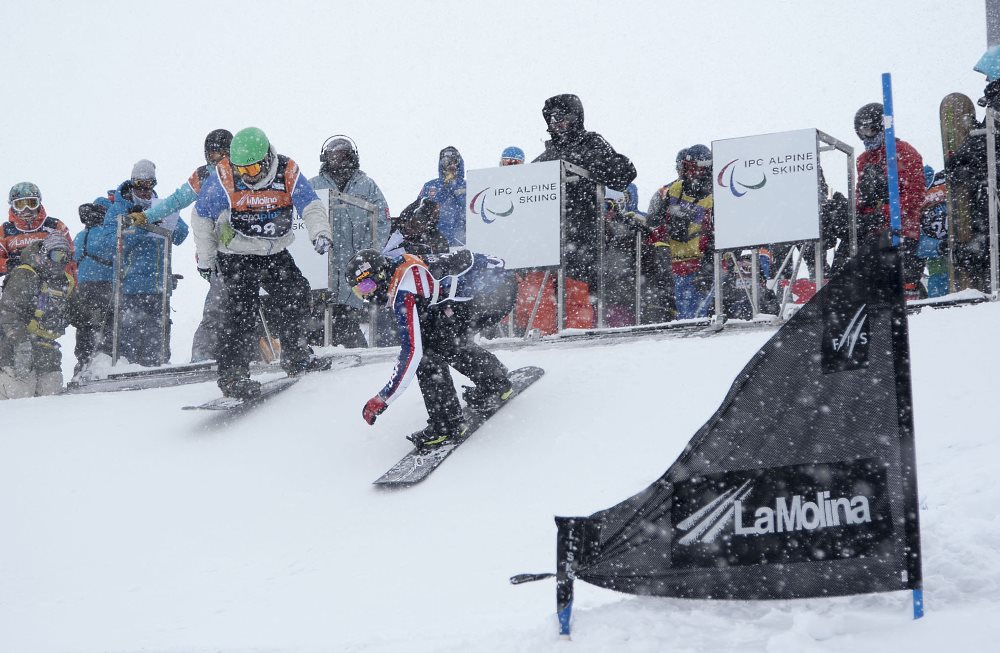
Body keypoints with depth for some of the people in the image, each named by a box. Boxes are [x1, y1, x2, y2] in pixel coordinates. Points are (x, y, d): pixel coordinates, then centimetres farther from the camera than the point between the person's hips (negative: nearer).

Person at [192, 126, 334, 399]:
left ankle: (294, 355, 23)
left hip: (275, 254, 4)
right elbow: (201, 216, -4)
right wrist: (205, 259, 0)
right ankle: (232, 374, -18)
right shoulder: (223, 178, -17)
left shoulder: (288, 173, -13)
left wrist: (320, 233, -39)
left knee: (297, 293, 1)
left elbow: (312, 207, -17)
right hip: (236, 256, -4)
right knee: (243, 307, -18)